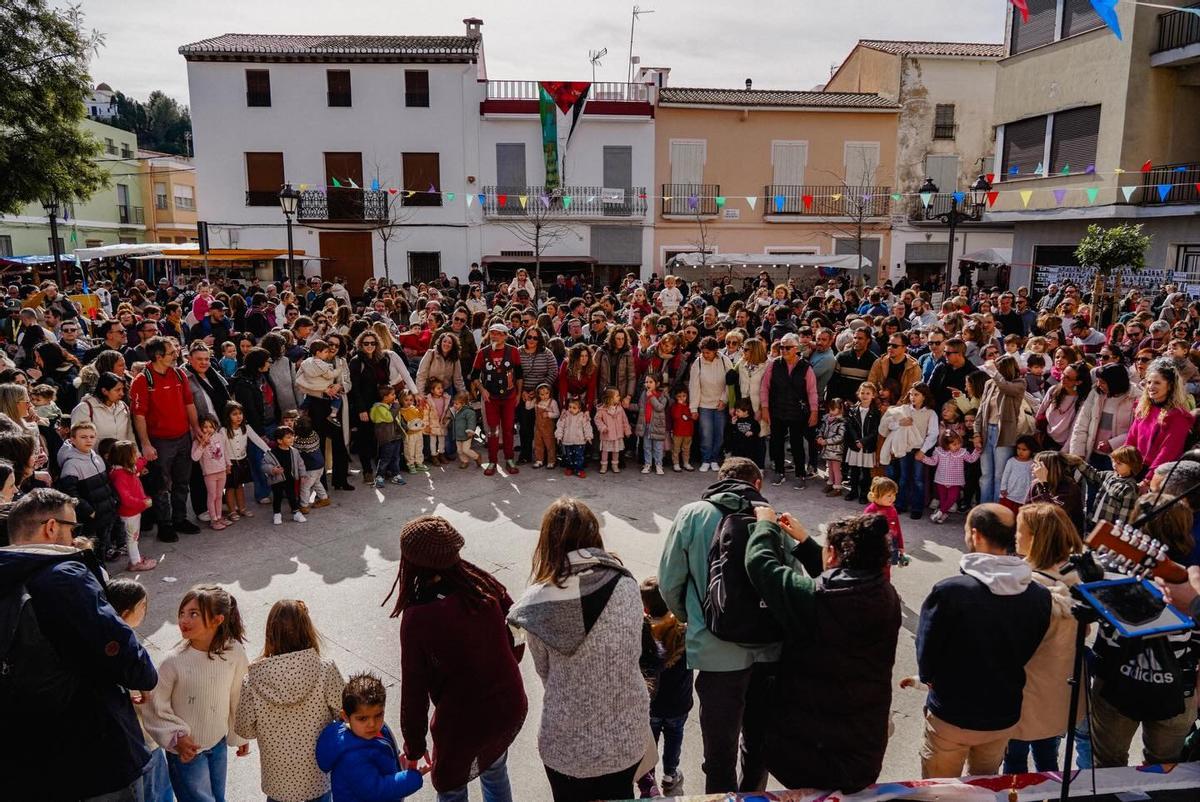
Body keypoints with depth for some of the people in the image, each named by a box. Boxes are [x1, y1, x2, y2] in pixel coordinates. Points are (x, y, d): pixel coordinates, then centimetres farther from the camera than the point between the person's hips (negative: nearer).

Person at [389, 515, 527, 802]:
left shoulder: (417, 617, -24)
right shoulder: (484, 584, -12)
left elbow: (414, 691, -15)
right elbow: (517, 639, 2)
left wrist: (414, 748, -2)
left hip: (464, 724, -5)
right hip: (511, 708, 5)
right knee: (494, 770, 32)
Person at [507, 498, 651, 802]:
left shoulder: (537, 600, -16)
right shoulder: (624, 584, -13)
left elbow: (544, 671, -3)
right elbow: (634, 652, 0)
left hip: (567, 742, -1)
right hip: (624, 733, 1)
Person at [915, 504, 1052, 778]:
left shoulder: (948, 591, -26)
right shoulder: (1040, 597, -12)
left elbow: (925, 655, -15)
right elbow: (1026, 654, 1)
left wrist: (930, 679, 6)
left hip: (951, 717, -4)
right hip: (1004, 717, 4)